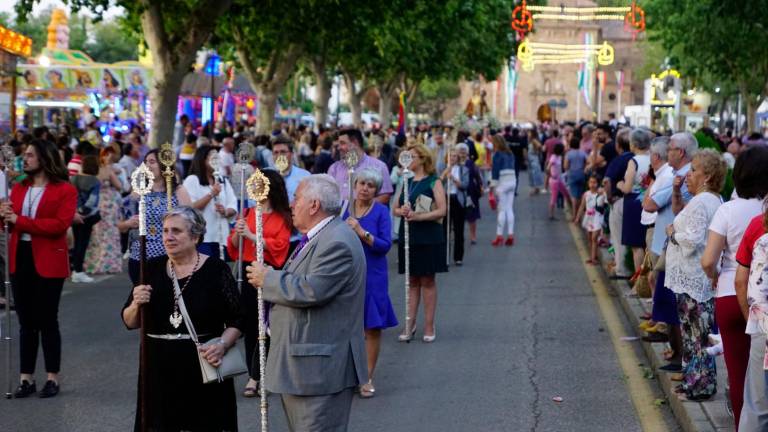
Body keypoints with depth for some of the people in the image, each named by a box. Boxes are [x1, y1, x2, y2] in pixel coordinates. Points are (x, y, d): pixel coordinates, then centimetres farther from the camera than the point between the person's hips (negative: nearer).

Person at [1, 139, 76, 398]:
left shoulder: (65, 190, -7)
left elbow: (60, 224, -20)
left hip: (48, 262, -6)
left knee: (47, 320, 3)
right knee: (26, 321, 10)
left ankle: (52, 378, 13)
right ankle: (26, 378, 15)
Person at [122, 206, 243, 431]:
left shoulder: (216, 270, -3)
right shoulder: (152, 269, 6)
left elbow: (236, 320, -1)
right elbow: (129, 322, 9)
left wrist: (223, 345, -18)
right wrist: (136, 304, -11)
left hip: (204, 371, -3)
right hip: (159, 372, 3)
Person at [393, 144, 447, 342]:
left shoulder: (433, 182, -4)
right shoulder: (406, 182, 14)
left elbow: (442, 210, -12)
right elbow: (395, 208, 14)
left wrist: (417, 216, -21)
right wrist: (402, 211, -10)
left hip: (428, 238, -5)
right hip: (408, 237, 5)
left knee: (427, 281, 0)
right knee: (412, 281, 8)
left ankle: (429, 326, 5)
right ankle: (411, 323, 12)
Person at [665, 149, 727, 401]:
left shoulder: (700, 202, -18)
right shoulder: (714, 201, 15)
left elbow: (694, 239, -26)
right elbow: (683, 218, 26)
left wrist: (673, 234, -10)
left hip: (693, 279, -10)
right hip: (699, 278, 10)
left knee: (695, 334, -3)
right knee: (695, 332, 15)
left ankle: (699, 385, 2)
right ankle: (694, 382, 22)